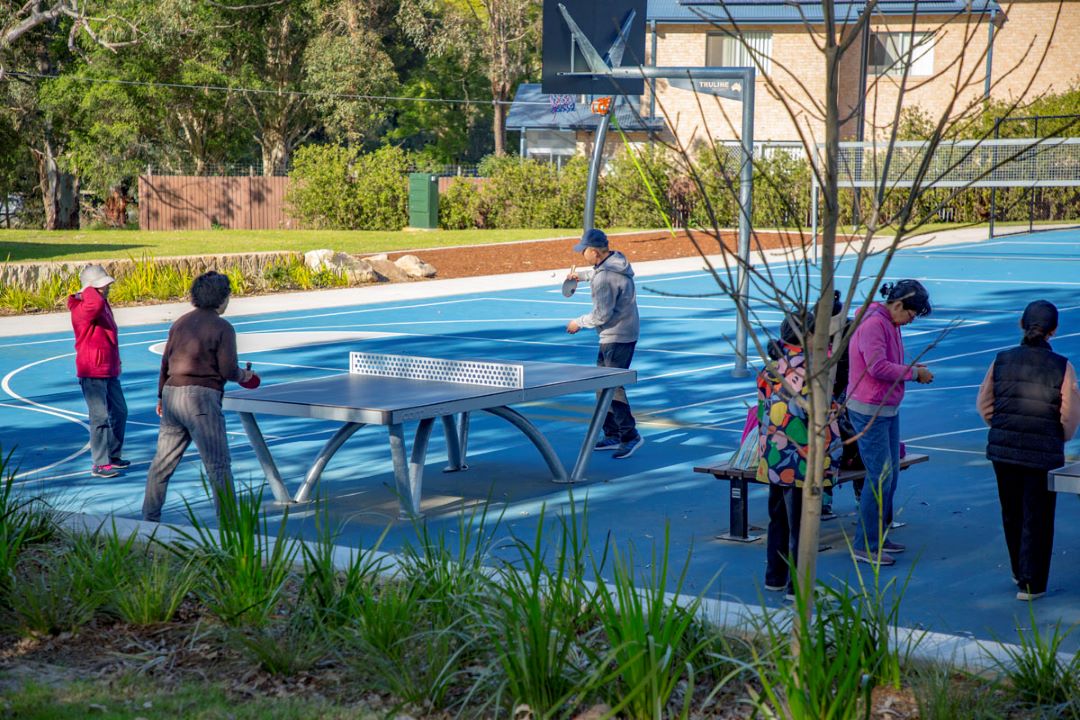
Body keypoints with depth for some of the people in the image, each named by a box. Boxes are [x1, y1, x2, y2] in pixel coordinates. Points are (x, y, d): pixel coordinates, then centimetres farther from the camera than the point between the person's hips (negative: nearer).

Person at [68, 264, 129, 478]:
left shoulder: (104, 304, 13)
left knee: (120, 412, 15)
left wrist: (116, 361, 28)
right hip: (92, 373, -9)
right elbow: (96, 304, -42)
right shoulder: (81, 309, -17)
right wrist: (88, 289, -23)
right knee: (100, 416, -11)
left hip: (110, 370, 9)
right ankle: (99, 464, -9)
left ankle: (113, 455, 28)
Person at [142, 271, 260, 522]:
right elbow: (228, 371, -12)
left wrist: (161, 397, 24)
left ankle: (149, 518, 19)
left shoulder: (180, 323, 13)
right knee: (218, 466, -1)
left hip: (171, 394, 7)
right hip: (200, 398, -7)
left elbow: (165, 363, 16)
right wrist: (245, 375, 9)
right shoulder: (223, 328, -6)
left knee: (162, 462, 13)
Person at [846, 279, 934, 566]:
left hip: (888, 409, 10)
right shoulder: (873, 324, -19)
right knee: (880, 476, -8)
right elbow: (878, 367, -27)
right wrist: (914, 373, -17)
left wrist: (912, 369, 2)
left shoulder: (889, 324, 13)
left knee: (890, 474, 14)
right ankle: (865, 546, -1)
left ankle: (878, 537, 24)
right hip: (869, 410, -10)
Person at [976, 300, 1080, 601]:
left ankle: (1021, 573, 33)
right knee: (1037, 519, 7)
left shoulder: (1002, 361, -4)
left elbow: (984, 404, 4)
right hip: (1043, 453, -3)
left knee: (1012, 513, 19)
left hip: (1002, 449, 3)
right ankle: (1030, 584, 9)